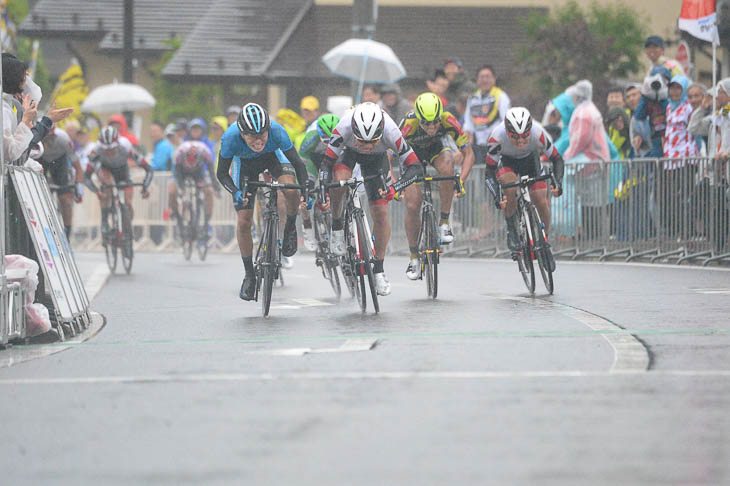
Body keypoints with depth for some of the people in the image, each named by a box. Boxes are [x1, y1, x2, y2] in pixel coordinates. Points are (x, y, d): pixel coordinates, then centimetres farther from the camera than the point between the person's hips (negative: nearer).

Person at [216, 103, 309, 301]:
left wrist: (305, 192, -41)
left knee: (290, 189, -32)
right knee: (243, 222, -7)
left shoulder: (276, 131, -38)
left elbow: (298, 163, -28)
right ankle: (249, 275, 10)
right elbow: (222, 173, -23)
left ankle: (290, 227, 0)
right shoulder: (230, 138, -37)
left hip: (273, 156, -1)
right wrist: (236, 192, -41)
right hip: (246, 164, 1)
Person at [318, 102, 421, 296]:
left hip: (377, 158, 1)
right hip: (348, 152, -1)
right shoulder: (345, 126, -42)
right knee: (339, 180, -34)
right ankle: (337, 226, -8)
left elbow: (415, 166, -35)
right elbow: (327, 163, -35)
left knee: (380, 211, -9)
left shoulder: (390, 130, -40)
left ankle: (379, 270, 5)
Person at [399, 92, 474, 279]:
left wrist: (461, 181, -37)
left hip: (438, 148, 0)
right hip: (413, 153, 0)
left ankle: (444, 222, -20)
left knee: (446, 167, -35)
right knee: (412, 206, -11)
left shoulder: (449, 121, -34)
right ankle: (414, 257, 7)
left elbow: (468, 154, -25)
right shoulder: (409, 125, -37)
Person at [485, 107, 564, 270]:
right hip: (506, 161, -1)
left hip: (530, 159, 1)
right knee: (510, 186, -33)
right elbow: (490, 170, -31)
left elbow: (556, 159, -24)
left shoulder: (538, 133, -36)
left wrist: (557, 182, -40)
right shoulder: (497, 136, -39)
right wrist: (497, 196, -45)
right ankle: (511, 231, -13)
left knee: (541, 201, -12)